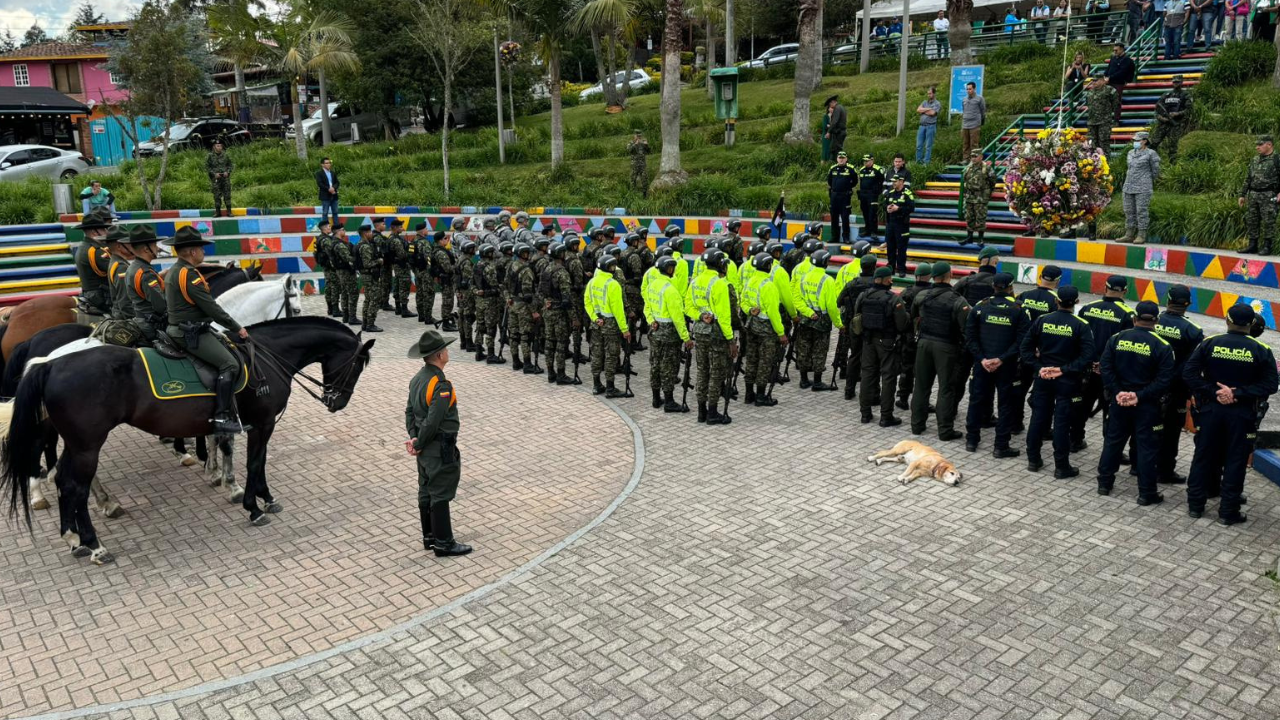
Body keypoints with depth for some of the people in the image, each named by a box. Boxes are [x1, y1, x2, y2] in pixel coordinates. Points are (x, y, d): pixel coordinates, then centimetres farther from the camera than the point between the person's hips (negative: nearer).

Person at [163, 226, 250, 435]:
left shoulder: (174, 271, 15)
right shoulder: (189, 275, -18)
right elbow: (211, 307, -20)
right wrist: (237, 328, -11)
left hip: (181, 329, 11)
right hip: (191, 334, -11)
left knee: (225, 344, 19)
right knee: (229, 363, -18)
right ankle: (222, 417, -22)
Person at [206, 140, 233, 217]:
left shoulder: (225, 155, 6)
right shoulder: (210, 156, 0)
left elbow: (230, 165, 13)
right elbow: (206, 167, 1)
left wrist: (227, 172, -4)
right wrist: (214, 174, -10)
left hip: (225, 177, 1)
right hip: (215, 178, -1)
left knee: (227, 195, -2)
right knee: (217, 196, 0)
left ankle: (229, 211, 2)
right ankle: (218, 212, 6)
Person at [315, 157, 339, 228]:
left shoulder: (333, 173, 17)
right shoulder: (319, 173, -1)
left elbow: (337, 182, 11)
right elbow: (319, 183, -12)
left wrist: (333, 188, -10)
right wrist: (328, 189, -19)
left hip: (334, 195, 5)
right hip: (325, 196, -5)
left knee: (335, 212, 6)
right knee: (325, 212, -3)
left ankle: (337, 225, 8)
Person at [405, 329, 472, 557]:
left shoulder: (417, 378, 6)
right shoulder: (441, 385, -24)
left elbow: (410, 411, 8)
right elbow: (433, 421, -24)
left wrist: (413, 437, 0)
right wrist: (418, 444, -11)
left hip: (425, 448, 9)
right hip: (440, 449, -9)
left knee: (426, 492, 17)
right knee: (440, 495, 0)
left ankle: (429, 536, 29)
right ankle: (443, 543, 9)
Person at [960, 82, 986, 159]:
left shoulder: (979, 99, 0)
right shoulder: (964, 99, 15)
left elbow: (983, 112, 6)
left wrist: (981, 122, 10)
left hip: (974, 126, -5)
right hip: (964, 126, 5)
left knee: (974, 144, -5)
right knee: (965, 144, 6)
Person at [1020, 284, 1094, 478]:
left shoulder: (1041, 320, -3)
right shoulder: (1081, 325, -9)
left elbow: (1026, 346, -3)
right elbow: (1087, 355, -16)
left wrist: (1038, 367, -4)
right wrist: (1064, 370, -13)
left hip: (1042, 377, 3)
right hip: (1067, 381, -2)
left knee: (1038, 417, 12)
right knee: (1062, 422, 2)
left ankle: (1033, 460, 20)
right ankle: (1061, 467, 9)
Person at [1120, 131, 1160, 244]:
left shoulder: (1151, 153, -5)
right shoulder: (1131, 153, 13)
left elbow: (1155, 170, 2)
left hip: (1143, 187, -6)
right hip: (1129, 186, 6)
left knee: (1142, 211, -7)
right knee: (1129, 211, 5)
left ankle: (1141, 236, -4)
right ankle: (1129, 236, 9)